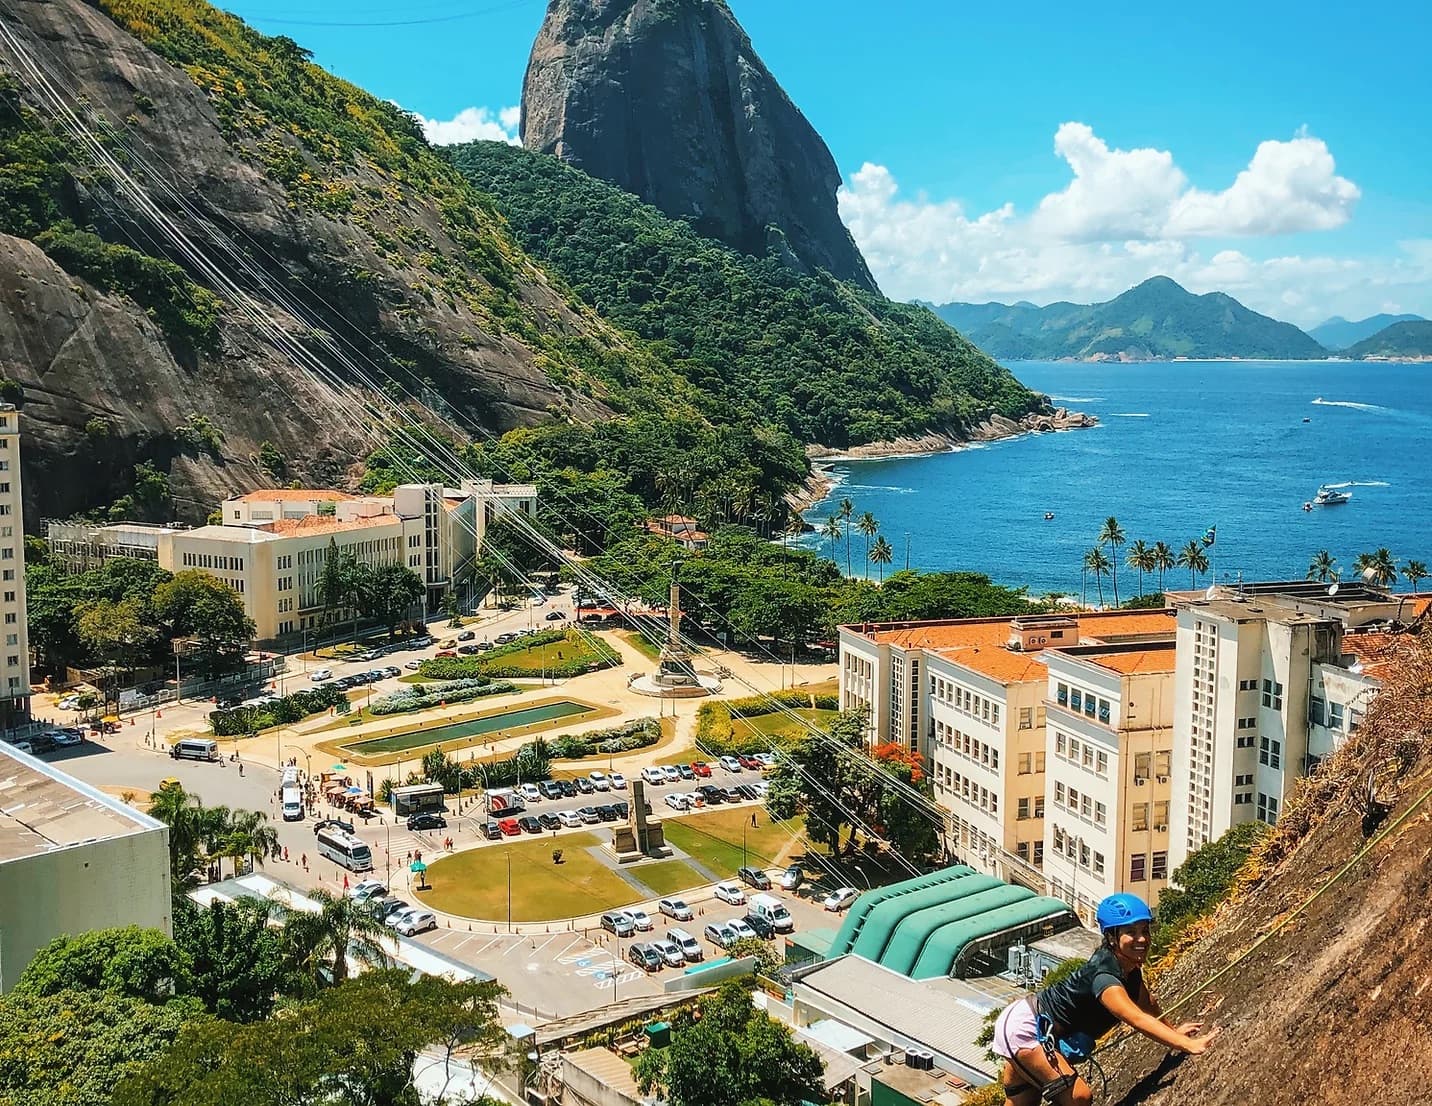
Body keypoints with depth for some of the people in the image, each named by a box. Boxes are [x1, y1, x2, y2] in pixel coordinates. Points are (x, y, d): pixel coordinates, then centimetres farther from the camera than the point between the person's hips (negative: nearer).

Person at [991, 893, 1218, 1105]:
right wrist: (1188, 1045, -47)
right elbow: (1138, 1020, -43)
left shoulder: (1129, 969, -1)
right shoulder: (1103, 976, -31)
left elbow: (1147, 1003, 20)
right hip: (1024, 1028, -10)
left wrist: (1172, 1030, 26)